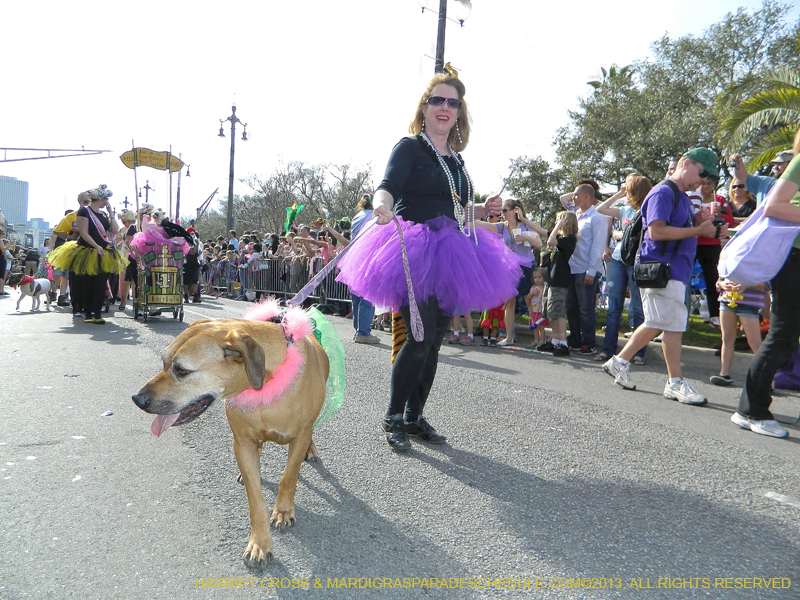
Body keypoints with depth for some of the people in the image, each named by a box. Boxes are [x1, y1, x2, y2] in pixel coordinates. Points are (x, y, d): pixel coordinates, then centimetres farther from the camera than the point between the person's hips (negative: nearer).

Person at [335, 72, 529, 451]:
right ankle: (393, 417, 3)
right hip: (415, 253, -7)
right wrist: (382, 206, -40)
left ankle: (415, 416, 20)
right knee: (421, 337, -15)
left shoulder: (456, 158, 19)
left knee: (434, 340, 8)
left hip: (449, 256, 7)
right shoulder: (410, 147, -1)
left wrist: (483, 210, 8)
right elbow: (388, 186, -18)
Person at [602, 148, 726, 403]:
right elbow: (656, 231, -22)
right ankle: (675, 383, 6)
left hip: (677, 269, 10)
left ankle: (619, 362, 23)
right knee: (673, 325, -5)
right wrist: (698, 230, -18)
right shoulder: (663, 192, -11)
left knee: (656, 324, 13)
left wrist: (698, 221, 7)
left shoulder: (684, 198, 21)